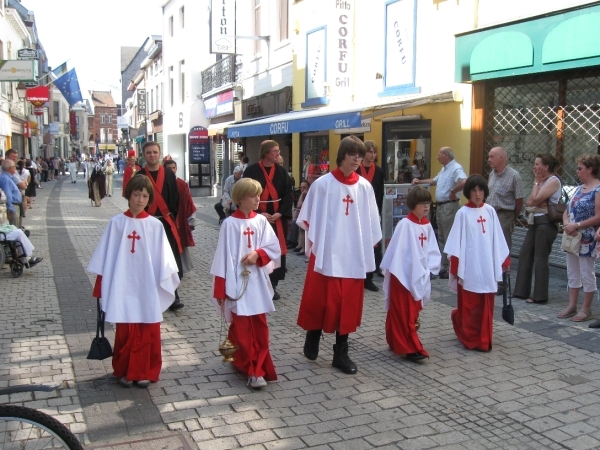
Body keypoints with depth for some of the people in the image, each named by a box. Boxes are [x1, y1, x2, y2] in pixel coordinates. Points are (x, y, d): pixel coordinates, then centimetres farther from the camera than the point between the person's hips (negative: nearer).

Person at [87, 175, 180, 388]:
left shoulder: (155, 225, -1)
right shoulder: (117, 222, -1)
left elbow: (163, 258, 1)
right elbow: (107, 256, 3)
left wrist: (165, 282, -3)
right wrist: (101, 284, 3)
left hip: (148, 287, 0)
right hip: (124, 287, 0)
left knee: (148, 332, 6)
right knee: (125, 332, 7)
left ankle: (145, 372, 22)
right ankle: (125, 371, 24)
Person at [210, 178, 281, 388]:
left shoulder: (261, 221, 3)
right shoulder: (230, 223, -7)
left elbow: (274, 248, 4)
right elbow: (223, 257, -7)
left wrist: (257, 254, -16)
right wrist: (220, 290, -8)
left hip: (258, 283, 4)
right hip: (237, 283, -4)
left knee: (260, 328, 7)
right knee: (242, 329, 1)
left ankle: (257, 367, 20)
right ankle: (253, 370, 9)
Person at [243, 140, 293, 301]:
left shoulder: (281, 171, 6)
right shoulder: (252, 171, -6)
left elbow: (289, 193, 3)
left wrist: (280, 213, -10)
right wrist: (259, 214, -15)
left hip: (278, 218, 3)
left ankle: (272, 286, 17)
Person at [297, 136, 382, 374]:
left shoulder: (364, 186, 3)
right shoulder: (323, 184, -7)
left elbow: (370, 222, 9)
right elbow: (311, 218, -2)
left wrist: (368, 248, 7)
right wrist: (313, 245, -4)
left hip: (353, 254, 3)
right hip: (326, 253, -3)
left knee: (348, 303, 7)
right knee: (320, 300, 6)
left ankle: (341, 353, 18)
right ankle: (312, 338, 32)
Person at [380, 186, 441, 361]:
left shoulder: (427, 225, 5)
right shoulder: (405, 224, -17)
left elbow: (432, 250, 8)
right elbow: (396, 250, -16)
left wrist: (429, 268, -3)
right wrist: (392, 271, -15)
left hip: (419, 276, 8)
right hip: (403, 275, -8)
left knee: (413, 312, 14)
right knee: (403, 313, -2)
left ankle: (397, 342, 26)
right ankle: (412, 348, 0)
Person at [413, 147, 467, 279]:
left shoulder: (456, 168, -17)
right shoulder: (444, 169, 17)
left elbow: (464, 182, -34)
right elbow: (434, 181, 31)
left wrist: (453, 192, -22)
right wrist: (420, 182, 22)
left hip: (449, 207, -11)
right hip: (440, 206, 11)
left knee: (449, 239, -7)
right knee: (441, 238, 15)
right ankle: (444, 267, 23)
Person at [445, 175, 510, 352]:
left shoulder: (490, 211, 6)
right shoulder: (463, 213, -5)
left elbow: (497, 238, 11)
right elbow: (457, 241, -6)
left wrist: (505, 260, 12)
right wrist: (455, 266, -9)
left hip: (487, 266, 4)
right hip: (470, 266, -4)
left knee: (486, 305, 9)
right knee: (470, 306, 2)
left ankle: (483, 339, 23)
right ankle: (470, 339, 16)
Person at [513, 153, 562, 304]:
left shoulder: (553, 181, -11)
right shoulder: (543, 181, 16)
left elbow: (535, 199, -19)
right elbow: (528, 202, 9)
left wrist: (537, 181, -7)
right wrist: (537, 196, -12)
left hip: (545, 223, -9)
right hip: (535, 221, 9)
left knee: (540, 259, -3)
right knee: (524, 254, 10)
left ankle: (540, 296, 6)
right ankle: (521, 291, 18)